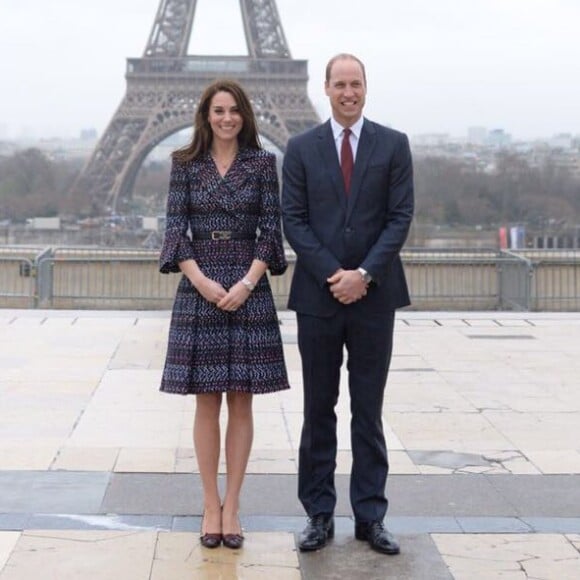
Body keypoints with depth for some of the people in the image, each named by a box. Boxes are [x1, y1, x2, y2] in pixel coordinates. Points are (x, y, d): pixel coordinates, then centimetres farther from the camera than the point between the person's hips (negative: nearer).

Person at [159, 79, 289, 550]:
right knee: (206, 402, 3)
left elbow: (271, 229, 1)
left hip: (249, 290, 0)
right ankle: (210, 504, 11)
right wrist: (202, 281, -12)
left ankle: (231, 506, 9)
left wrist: (246, 283, -11)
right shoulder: (185, 164, 5)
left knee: (241, 401, 3)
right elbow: (176, 229, 1)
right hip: (198, 290, 0)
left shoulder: (263, 163, 4)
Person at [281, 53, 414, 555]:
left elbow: (401, 217, -2)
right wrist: (332, 275, -12)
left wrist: (364, 275, -13)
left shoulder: (394, 145, 3)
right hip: (318, 294, 1)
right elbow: (294, 221, 0)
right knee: (318, 409, 7)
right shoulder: (301, 149, 4)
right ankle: (319, 514, 14)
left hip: (374, 295, 0)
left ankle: (370, 516, 12)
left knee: (369, 410, 6)